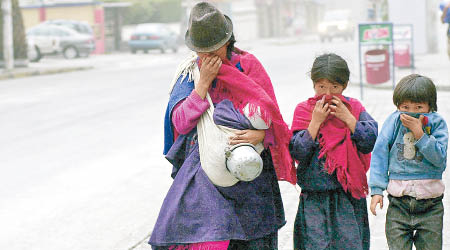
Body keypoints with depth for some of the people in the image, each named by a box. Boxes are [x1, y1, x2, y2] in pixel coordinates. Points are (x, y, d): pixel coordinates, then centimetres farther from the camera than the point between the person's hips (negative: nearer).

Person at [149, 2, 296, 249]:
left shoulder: (248, 65, 0)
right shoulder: (189, 73, 5)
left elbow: (271, 117, 2)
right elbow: (180, 124, -5)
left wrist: (260, 135, -22)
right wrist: (204, 81, -10)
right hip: (203, 171, 1)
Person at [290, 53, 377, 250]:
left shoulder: (354, 108, 5)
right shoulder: (304, 110, 1)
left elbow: (370, 142, -6)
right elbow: (297, 152, -7)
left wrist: (347, 118, -11)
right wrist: (316, 121, -12)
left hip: (348, 195, 1)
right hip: (314, 197, -1)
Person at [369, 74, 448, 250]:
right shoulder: (394, 121, -1)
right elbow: (380, 154, 0)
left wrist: (419, 133, -18)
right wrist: (377, 190, -6)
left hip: (430, 205, 0)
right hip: (398, 203, 0)